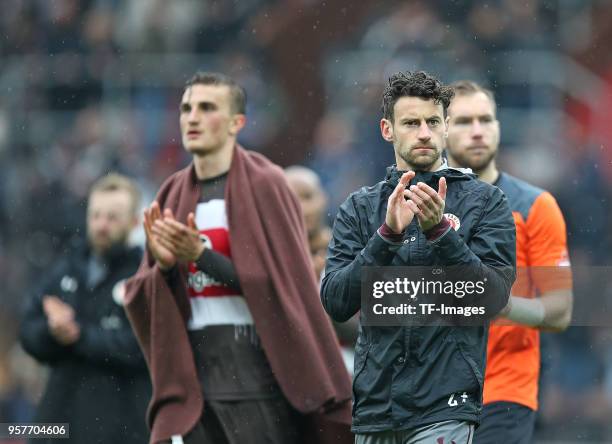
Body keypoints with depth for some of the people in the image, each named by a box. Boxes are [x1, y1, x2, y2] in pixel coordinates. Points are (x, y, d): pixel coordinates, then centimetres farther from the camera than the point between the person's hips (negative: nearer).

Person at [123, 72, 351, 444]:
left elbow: (280, 280, -11)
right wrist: (163, 265, -8)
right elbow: (140, 297, 13)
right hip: (191, 368, 5)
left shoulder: (263, 185, -3)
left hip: (254, 367, -5)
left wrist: (202, 256, -17)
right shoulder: (174, 195, 14)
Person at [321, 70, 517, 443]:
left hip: (443, 408, -3)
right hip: (374, 404, 3)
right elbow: (336, 303, -2)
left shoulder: (485, 202, 3)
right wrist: (388, 234, -15)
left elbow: (494, 297, -8)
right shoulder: (360, 208, 10)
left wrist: (440, 231, -19)